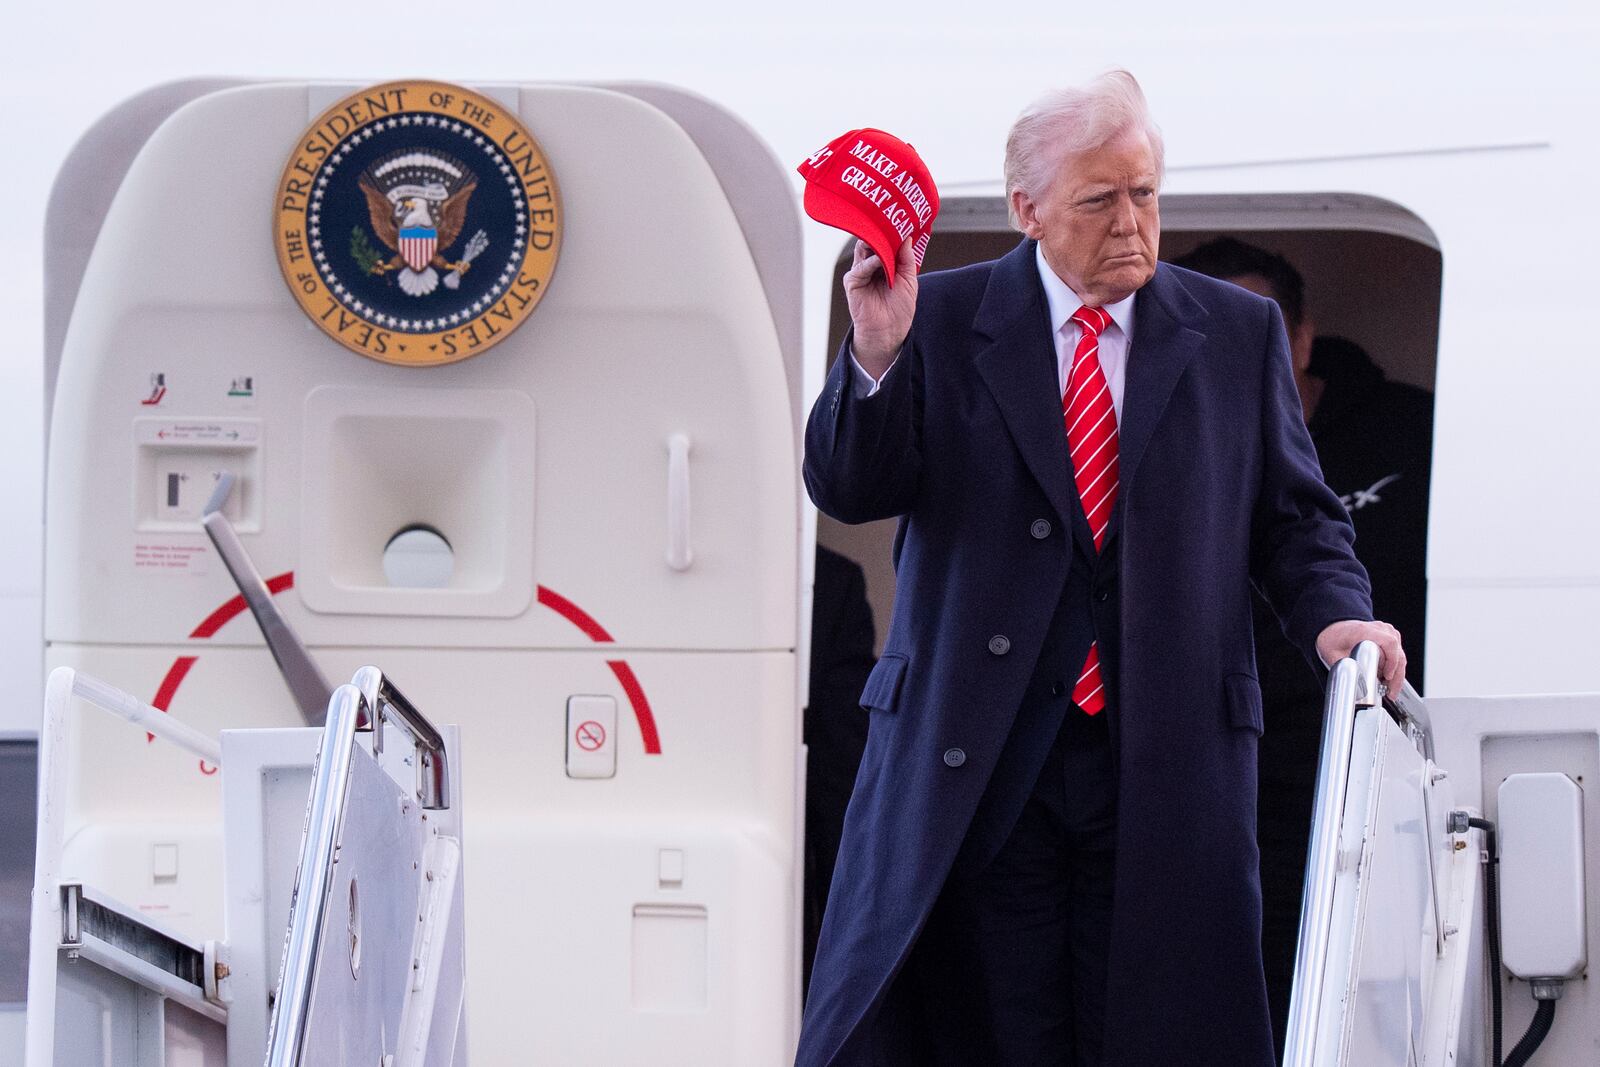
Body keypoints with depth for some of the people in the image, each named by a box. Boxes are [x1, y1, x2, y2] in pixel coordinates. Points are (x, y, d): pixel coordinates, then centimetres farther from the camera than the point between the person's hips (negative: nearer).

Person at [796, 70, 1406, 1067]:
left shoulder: (1239, 332, 10)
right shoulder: (943, 321, 5)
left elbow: (1295, 515, 13)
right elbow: (850, 490, -2)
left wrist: (1335, 614, -7)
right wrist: (876, 355, -19)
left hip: (1170, 753, 1)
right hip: (976, 759, -1)